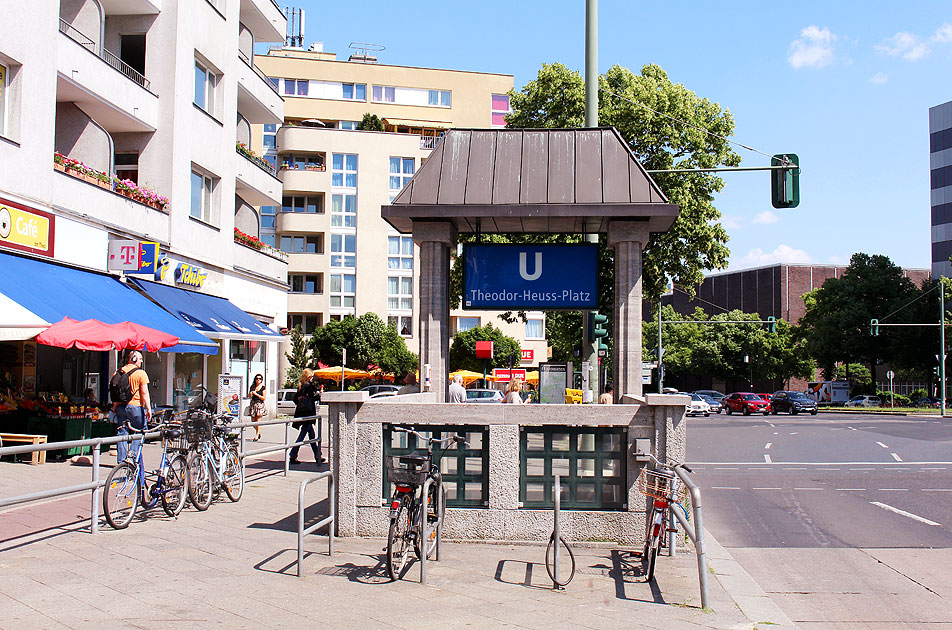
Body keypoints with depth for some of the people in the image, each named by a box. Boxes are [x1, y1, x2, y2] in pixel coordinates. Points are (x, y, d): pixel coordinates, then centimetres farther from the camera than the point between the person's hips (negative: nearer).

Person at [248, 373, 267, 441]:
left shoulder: (263, 388, -2)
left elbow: (264, 398, -7)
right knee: (253, 421, 4)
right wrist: (250, 394, -9)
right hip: (253, 404, 5)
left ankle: (256, 436, -1)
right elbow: (249, 396, 14)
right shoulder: (252, 387, 12)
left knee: (258, 421, -7)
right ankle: (258, 432, 27)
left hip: (260, 404, -5)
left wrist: (256, 394, -15)